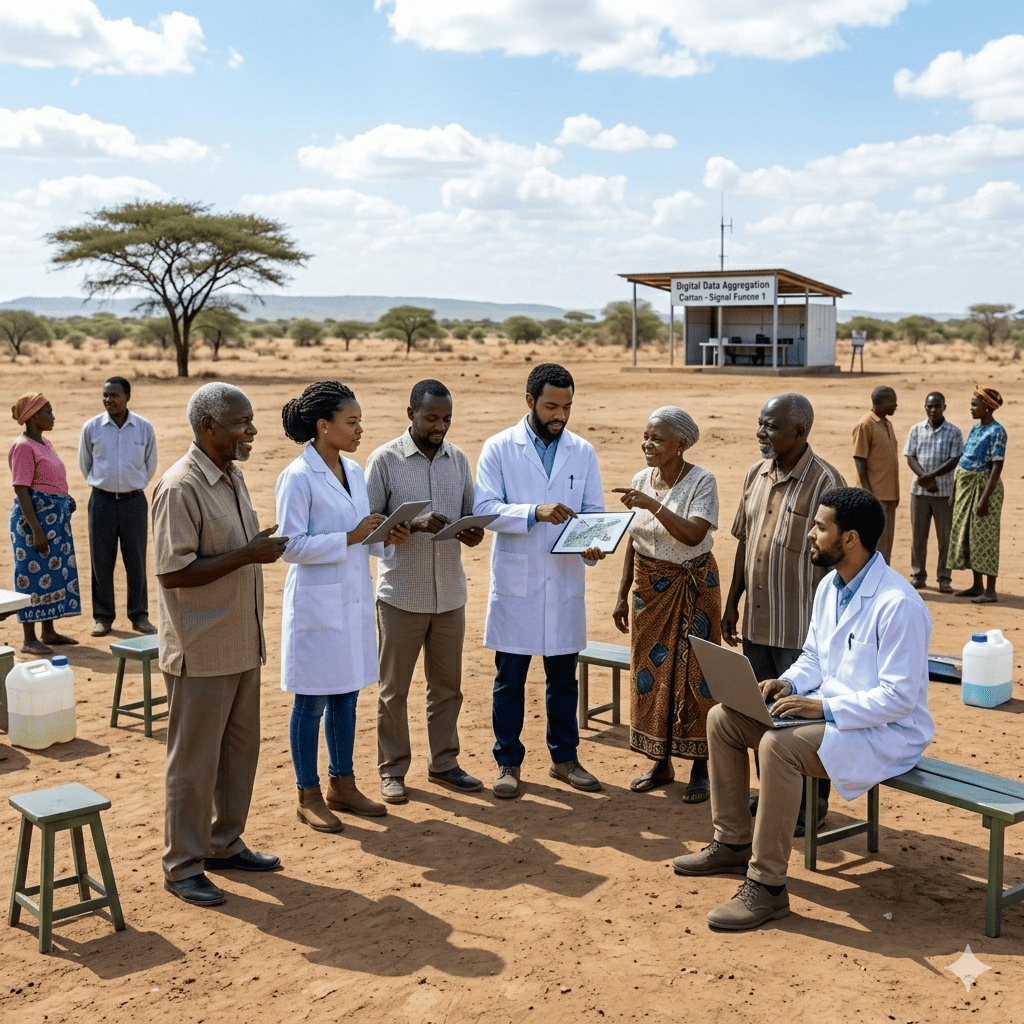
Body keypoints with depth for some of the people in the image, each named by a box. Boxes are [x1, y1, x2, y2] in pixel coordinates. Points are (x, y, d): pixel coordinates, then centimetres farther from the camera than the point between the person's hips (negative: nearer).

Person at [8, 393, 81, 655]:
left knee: (55, 571, 13)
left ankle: (48, 632, 23)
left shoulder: (45, 444, 14)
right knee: (34, 573, -4)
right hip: (35, 515, -9)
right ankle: (29, 640, 3)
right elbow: (21, 490, -19)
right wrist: (36, 529, -23)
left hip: (55, 515, 9)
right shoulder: (23, 447, -14)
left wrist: (66, 501, 5)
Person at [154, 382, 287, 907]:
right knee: (194, 761, 2)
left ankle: (224, 844, 32)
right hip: (201, 652, -9)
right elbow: (173, 572, -23)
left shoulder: (233, 477, 10)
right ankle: (182, 866, 15)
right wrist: (248, 555, -22)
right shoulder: (180, 487, -19)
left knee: (241, 747, 17)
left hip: (242, 645, 9)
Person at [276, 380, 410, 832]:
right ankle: (308, 796, 16)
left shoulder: (354, 472, 9)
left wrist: (386, 538, -4)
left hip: (354, 600, 7)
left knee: (346, 695, 15)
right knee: (312, 701, 3)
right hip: (316, 603, -7)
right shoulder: (297, 477, -14)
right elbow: (292, 546, -18)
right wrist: (350, 538, -21)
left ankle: (342, 785, 28)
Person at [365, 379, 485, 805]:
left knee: (447, 685, 13)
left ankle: (443, 762, 27)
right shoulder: (384, 460, -7)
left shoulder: (459, 459, 7)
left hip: (449, 594, 4)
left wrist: (472, 532, -11)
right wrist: (414, 524, -24)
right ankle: (392, 769, 19)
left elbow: (470, 513, 12)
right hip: (401, 594, -4)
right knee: (394, 689, 7)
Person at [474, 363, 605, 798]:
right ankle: (508, 762, 18)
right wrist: (535, 512, -24)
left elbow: (594, 510, 5)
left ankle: (564, 758, 26)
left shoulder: (583, 452, 6)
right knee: (509, 678, 5)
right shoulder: (499, 448, -3)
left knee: (564, 676, 12)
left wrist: (593, 543, -16)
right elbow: (484, 509, -11)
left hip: (565, 581, 3)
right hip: (515, 581, -3)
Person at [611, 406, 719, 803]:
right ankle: (661, 762, 22)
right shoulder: (641, 480, 3)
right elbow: (633, 542, 9)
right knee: (650, 670, 8)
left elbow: (693, 534, -28)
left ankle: (700, 768, 11)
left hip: (692, 587, -5)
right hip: (650, 587, 5)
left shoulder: (701, 481, -13)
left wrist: (653, 504, -35)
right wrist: (623, 595, 9)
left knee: (692, 672, -1)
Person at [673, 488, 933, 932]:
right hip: (826, 710, 10)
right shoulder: (829, 587, 5)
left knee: (779, 745, -34)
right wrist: (788, 683, -4)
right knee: (722, 717, 2)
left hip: (886, 731, -10)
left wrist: (823, 707, -28)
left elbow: (899, 697, -25)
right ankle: (732, 844, 14)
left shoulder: (898, 604, -24)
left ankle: (767, 886, -23)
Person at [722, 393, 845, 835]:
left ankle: (811, 804, 19)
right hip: (756, 619, 7)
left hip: (800, 626, -7)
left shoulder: (825, 482, -15)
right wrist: (732, 601, 14)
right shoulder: (757, 473, 6)